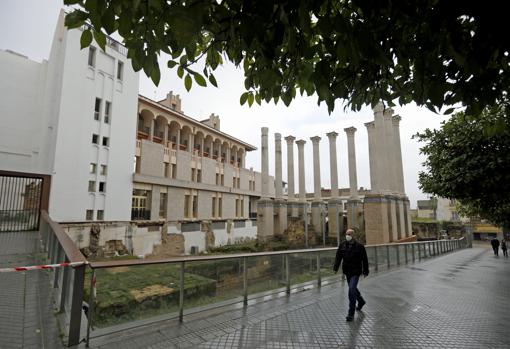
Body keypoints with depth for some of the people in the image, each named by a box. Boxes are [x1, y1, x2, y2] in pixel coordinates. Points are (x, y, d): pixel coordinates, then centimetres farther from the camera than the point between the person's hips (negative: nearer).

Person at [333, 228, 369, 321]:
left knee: (351, 289, -13)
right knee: (353, 288, 21)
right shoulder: (342, 245, 1)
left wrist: (365, 271, 1)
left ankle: (351, 313, -4)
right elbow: (338, 257, 1)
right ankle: (361, 301, 50)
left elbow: (365, 260, -2)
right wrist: (336, 268, -7)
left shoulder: (359, 246, -9)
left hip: (356, 272, -5)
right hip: (347, 272, 5)